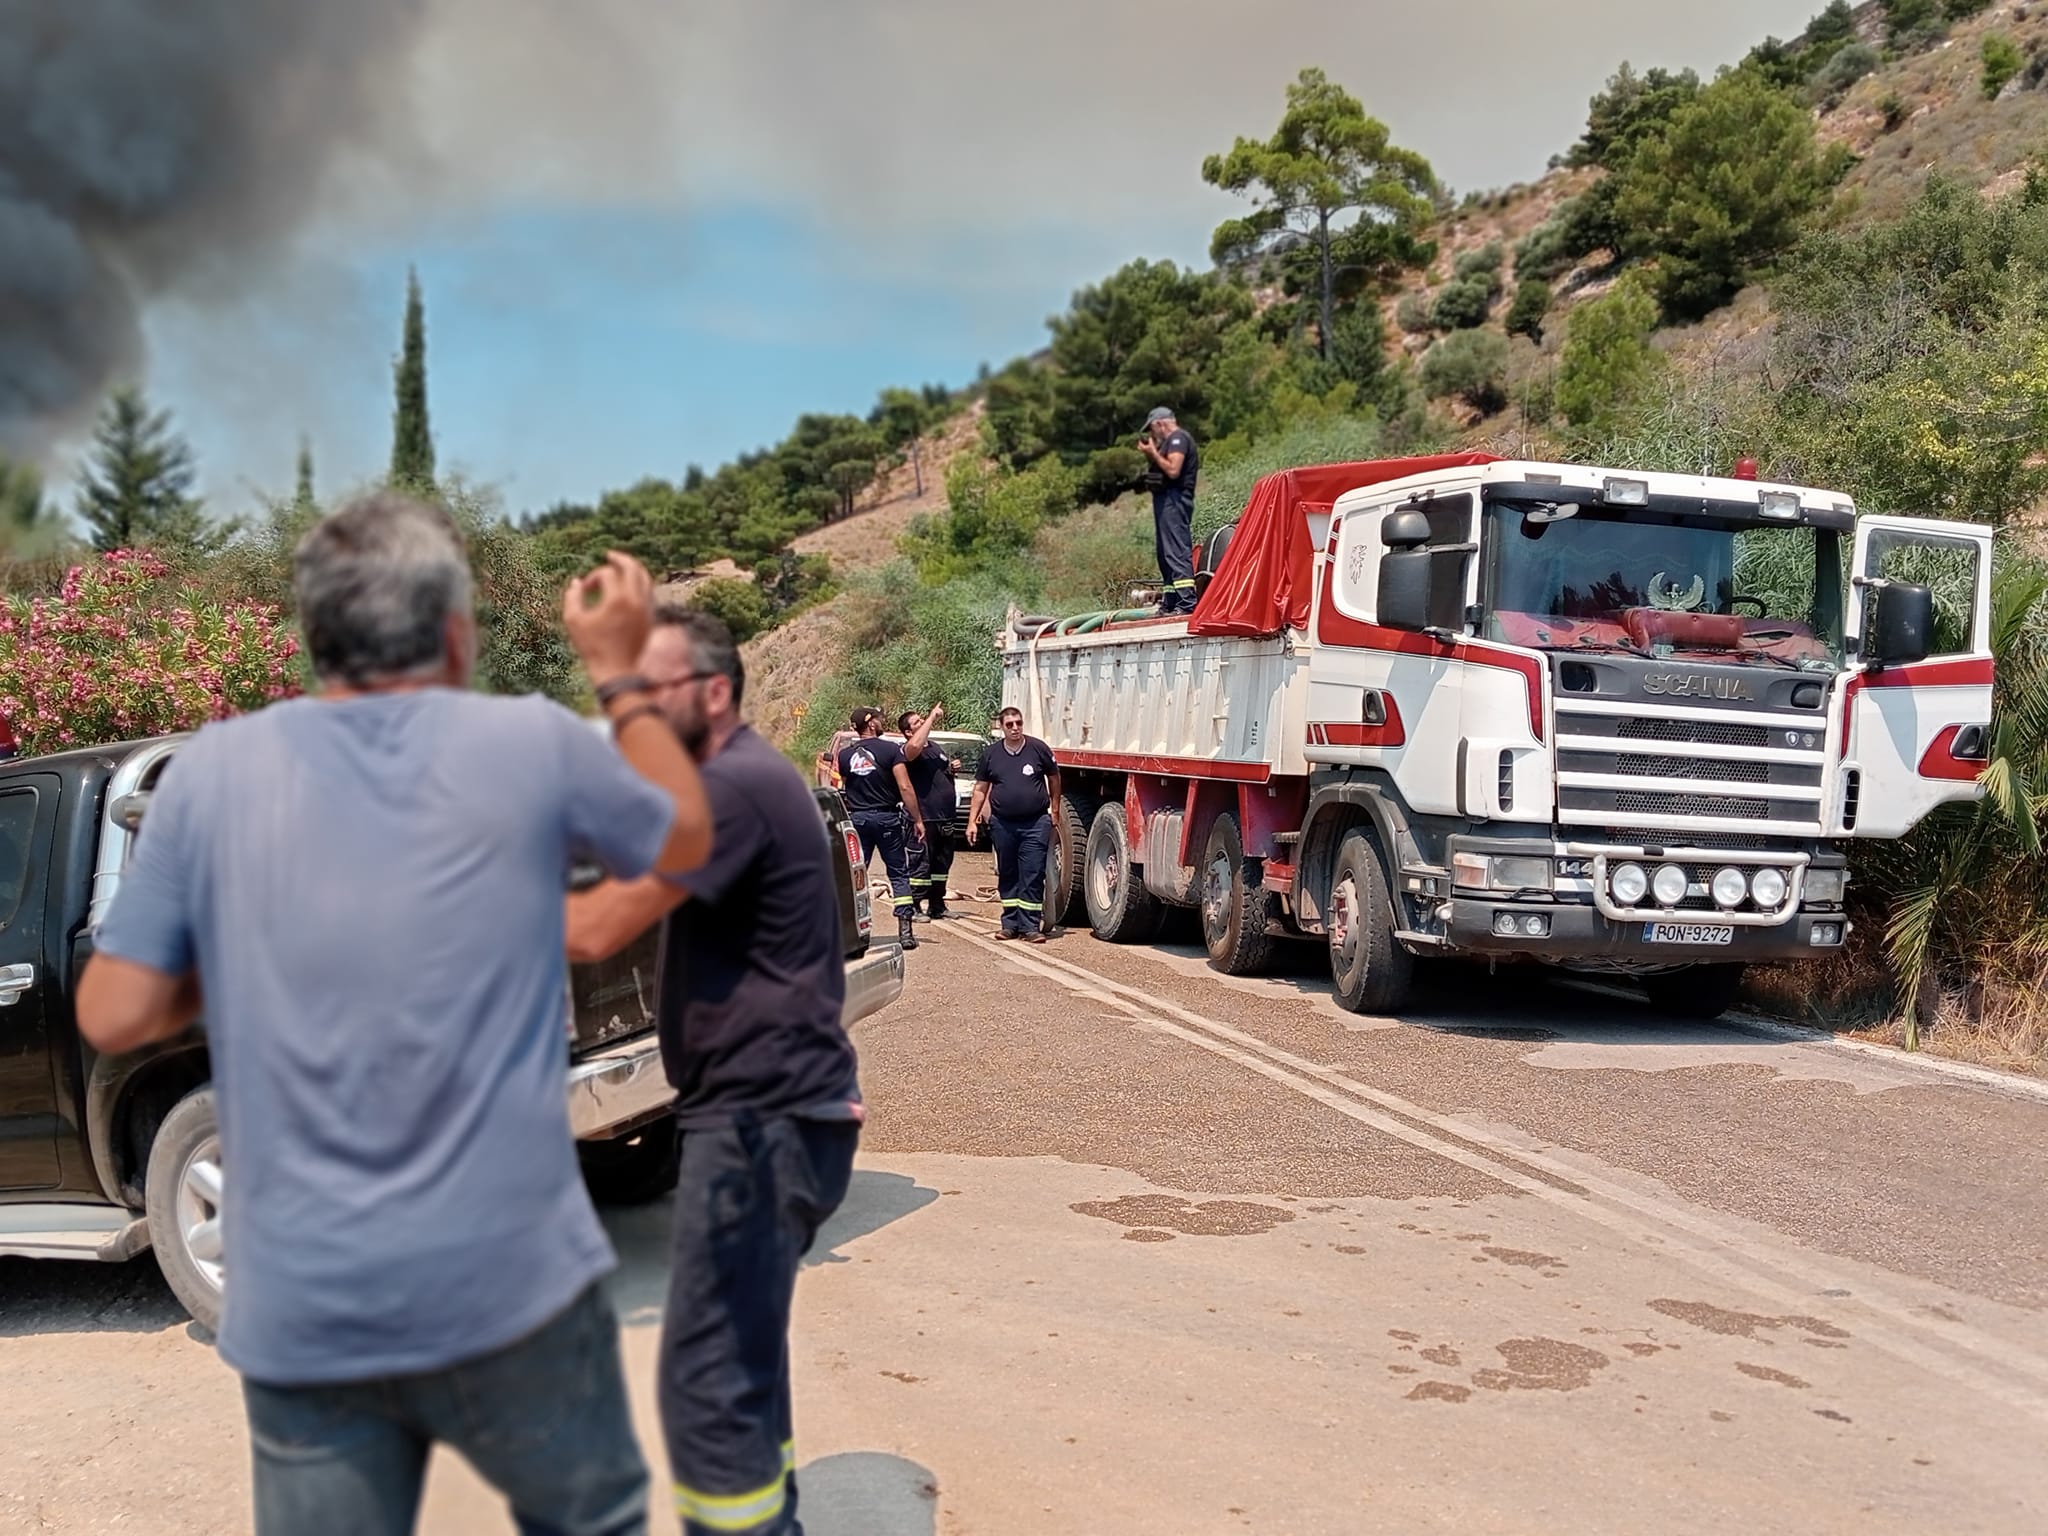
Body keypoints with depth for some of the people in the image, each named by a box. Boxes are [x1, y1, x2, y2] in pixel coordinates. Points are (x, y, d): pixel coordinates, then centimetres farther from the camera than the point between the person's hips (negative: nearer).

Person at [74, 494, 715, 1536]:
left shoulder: (212, 770, -1)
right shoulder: (532, 744, -6)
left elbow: (113, 1017, 1)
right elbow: (685, 837, 13)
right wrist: (617, 671, 22)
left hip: (298, 1311, 2)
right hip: (509, 1281, -1)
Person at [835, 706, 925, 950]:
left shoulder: (845, 754, 4)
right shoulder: (891, 749, -7)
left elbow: (843, 789, 12)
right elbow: (905, 788, -12)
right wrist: (917, 819, -8)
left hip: (856, 819, 3)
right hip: (886, 818, -3)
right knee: (899, 874, 5)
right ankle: (904, 930, -2)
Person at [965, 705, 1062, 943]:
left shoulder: (1038, 749, -1)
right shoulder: (991, 754, 5)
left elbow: (1054, 779, 11)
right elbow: (980, 789, 10)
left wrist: (1055, 810, 13)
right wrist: (972, 821, 4)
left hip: (1035, 823, -3)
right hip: (1002, 823, 3)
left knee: (1032, 875, -5)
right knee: (1007, 875, 9)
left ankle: (1030, 926, -2)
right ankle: (1010, 923, 18)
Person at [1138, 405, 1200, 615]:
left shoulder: (1178, 439, -9)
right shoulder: (1171, 441, 23)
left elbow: (1173, 470, -21)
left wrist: (1153, 453, -11)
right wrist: (1150, 455, 12)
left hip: (1174, 499, -11)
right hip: (1166, 499, 11)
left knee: (1176, 550, -16)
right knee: (1165, 552, 13)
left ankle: (1186, 601, -22)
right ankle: (1170, 601, 18)